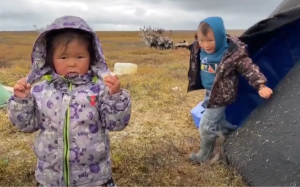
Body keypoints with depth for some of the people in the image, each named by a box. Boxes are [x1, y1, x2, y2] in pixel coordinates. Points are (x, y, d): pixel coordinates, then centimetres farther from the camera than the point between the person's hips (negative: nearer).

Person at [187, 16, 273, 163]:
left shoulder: (233, 54, -30)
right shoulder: (200, 50, -11)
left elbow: (250, 69, -23)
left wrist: (261, 86, -29)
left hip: (221, 96, -7)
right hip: (210, 93, 7)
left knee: (206, 127, 4)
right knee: (218, 124, 24)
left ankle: (205, 155, 28)